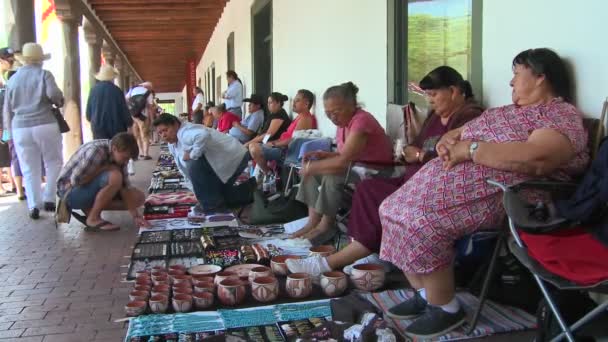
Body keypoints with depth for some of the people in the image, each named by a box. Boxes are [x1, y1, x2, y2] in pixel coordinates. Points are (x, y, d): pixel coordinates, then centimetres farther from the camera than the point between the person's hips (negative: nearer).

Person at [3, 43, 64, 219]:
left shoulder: (12, 79, 13)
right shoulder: (44, 74, 0)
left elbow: (7, 109, 16)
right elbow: (54, 94, -17)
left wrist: (10, 130, 24)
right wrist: (59, 102, 5)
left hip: (21, 128, 3)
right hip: (46, 125, -3)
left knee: (29, 169, 7)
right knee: (53, 163, 12)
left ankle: (33, 205, 4)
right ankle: (49, 199, 6)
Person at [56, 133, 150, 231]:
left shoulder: (118, 154, -4)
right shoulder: (95, 151, -27)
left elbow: (125, 187, -3)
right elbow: (76, 180, -28)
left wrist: (136, 215, -11)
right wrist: (105, 168, -23)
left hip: (92, 190, 8)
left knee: (139, 198, -3)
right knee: (115, 177, -32)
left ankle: (90, 209, -1)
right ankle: (93, 219, -15)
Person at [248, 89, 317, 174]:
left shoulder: (304, 118, -16)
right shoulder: (300, 117, 18)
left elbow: (292, 140, -23)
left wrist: (274, 144, -12)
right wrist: (273, 142, 7)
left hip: (289, 150, -12)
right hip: (285, 147, 12)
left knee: (255, 150, -23)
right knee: (252, 146, 16)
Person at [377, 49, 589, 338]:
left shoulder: (563, 116, -3)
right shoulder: (510, 111, 25)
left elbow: (536, 159, -24)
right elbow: (457, 133, 25)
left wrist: (469, 149, -19)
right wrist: (447, 142, -1)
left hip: (498, 194, -10)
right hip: (456, 179, 10)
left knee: (417, 219, -25)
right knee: (398, 210, -4)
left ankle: (446, 309, -8)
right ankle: (425, 294, 5)